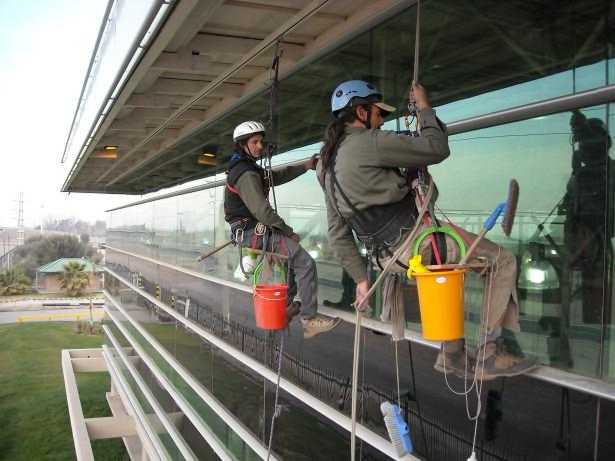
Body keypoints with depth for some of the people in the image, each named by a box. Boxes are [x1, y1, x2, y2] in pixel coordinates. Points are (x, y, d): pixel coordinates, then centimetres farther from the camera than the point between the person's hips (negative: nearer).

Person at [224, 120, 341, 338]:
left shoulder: (247, 168, 16)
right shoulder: (246, 175, -18)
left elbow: (276, 176, 21)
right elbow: (261, 210, -25)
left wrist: (304, 166, 12)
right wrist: (288, 231, -15)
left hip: (249, 230, 11)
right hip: (253, 232, -11)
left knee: (295, 253, 26)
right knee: (305, 263, -14)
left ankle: (286, 306, 27)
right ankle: (310, 320, -13)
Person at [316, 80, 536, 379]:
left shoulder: (327, 166, 13)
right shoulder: (368, 142, -14)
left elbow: (338, 234, 14)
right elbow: (437, 148, -15)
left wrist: (361, 279, 18)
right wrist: (424, 107, 1)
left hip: (392, 254, 9)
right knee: (503, 261, 3)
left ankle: (452, 354, 31)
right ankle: (490, 353, 6)